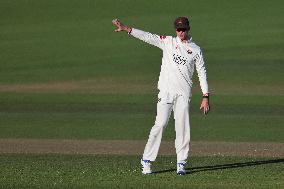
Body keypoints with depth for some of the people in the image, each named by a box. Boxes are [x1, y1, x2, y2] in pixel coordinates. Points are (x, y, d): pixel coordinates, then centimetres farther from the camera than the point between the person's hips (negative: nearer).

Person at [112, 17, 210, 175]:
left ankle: (181, 163, 7)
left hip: (184, 93, 1)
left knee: (183, 128, -2)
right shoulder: (168, 42, 8)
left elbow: (202, 73, 7)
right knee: (160, 125, -8)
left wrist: (206, 96, 0)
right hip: (166, 91, -1)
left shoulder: (196, 50, 9)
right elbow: (148, 37, -2)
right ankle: (146, 161, -5)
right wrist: (127, 29, -14)